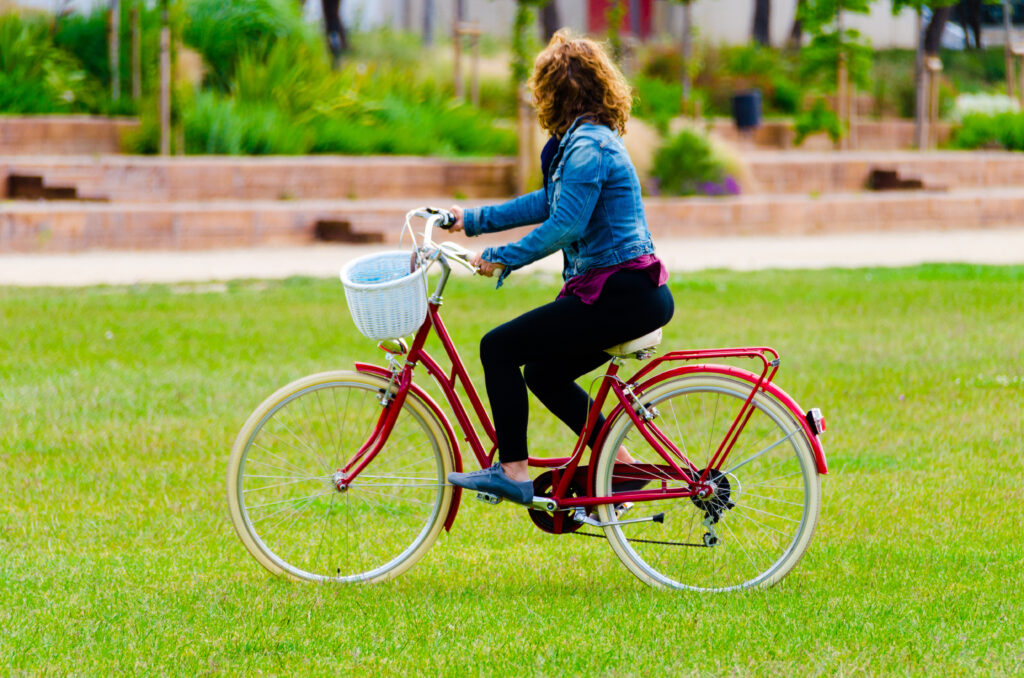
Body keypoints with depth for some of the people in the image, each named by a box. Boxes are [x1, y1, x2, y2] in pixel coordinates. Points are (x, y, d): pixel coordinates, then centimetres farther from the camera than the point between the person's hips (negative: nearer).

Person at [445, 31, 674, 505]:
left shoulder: (588, 146, -15)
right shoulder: (586, 138, 17)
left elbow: (565, 225, -22)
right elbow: (548, 203, 29)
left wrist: (503, 258, -15)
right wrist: (474, 220, 31)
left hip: (623, 295, -10)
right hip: (631, 292, 10)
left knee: (499, 347, -9)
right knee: (542, 373, 21)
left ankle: (512, 471, -7)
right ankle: (621, 463, 22)